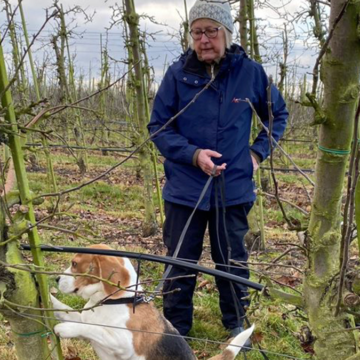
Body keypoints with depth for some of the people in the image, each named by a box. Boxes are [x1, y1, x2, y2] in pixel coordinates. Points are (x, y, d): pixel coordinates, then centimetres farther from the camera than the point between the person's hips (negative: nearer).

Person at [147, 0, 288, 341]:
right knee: (180, 263, 9)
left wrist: (259, 150, 2)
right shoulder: (178, 73, -9)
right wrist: (193, 154, -18)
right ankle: (175, 330, 27)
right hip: (185, 188, -1)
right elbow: (157, 127, -4)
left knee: (232, 261, 15)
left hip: (234, 188, 1)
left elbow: (278, 114, 12)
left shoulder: (249, 71, -5)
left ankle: (236, 325, 35)